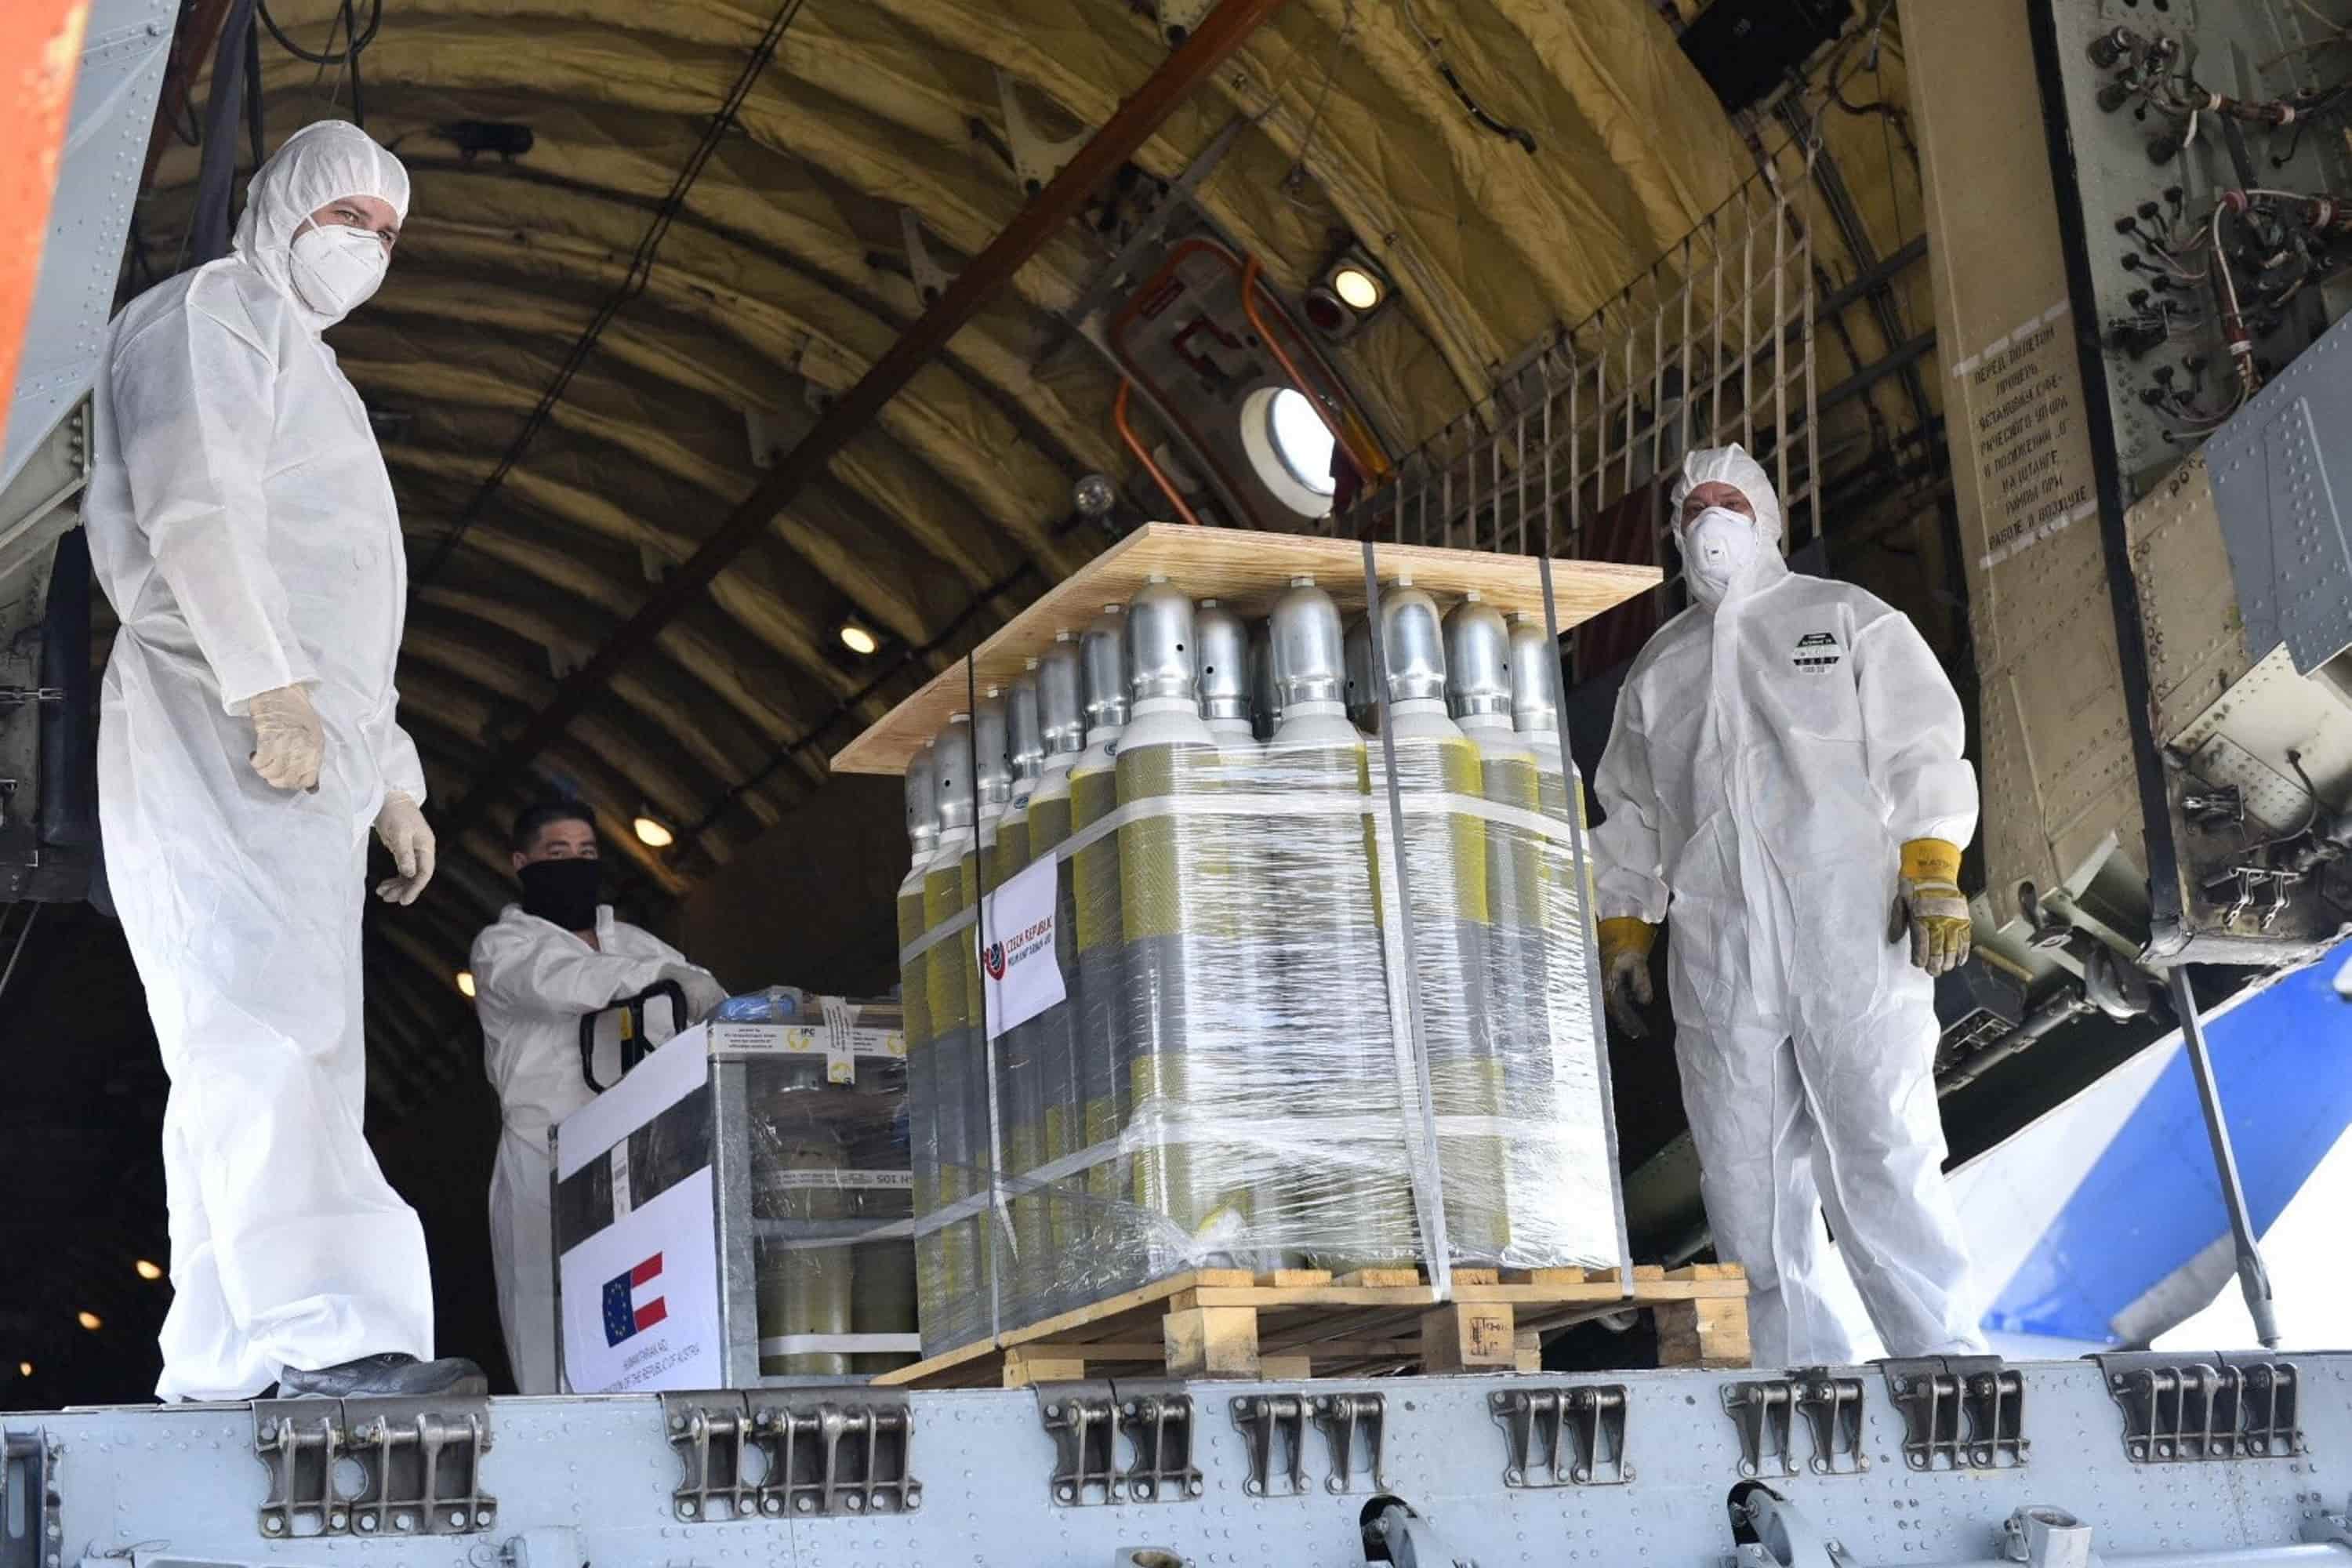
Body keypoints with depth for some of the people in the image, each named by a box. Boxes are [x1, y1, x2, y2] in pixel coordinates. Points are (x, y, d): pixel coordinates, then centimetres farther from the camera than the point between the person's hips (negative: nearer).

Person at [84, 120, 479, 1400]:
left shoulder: (304, 371, 35)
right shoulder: (211, 312, 6)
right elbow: (196, 509, -12)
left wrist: (395, 778, 27)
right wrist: (270, 689, -22)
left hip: (303, 758, 10)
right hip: (217, 726, -10)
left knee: (261, 1055, 0)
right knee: (265, 1028, -22)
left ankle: (222, 1370, -3)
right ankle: (324, 1334, -34)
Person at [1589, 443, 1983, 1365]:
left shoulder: (1850, 621, 13)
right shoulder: (1658, 667, 24)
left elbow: (1919, 751, 3)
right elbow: (1630, 813, 25)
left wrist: (1934, 872, -10)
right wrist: (1621, 926, 16)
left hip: (1853, 935, -4)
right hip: (1717, 957, 4)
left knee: (1884, 1159, -11)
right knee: (1747, 1185, 0)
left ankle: (1945, 1363, -6)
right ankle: (1799, 1369, 5)